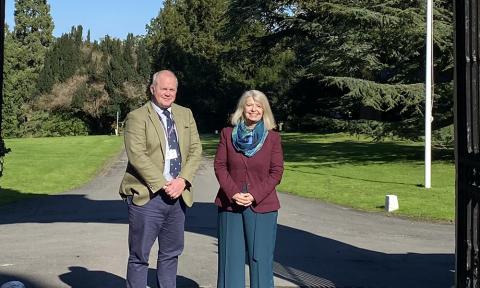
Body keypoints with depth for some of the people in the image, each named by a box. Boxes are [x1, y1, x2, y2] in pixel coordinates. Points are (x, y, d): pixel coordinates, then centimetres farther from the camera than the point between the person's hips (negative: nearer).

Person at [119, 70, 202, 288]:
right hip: (147, 196, -5)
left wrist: (182, 180, -8)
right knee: (139, 256, 4)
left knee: (171, 253, 15)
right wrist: (162, 185, -17)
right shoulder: (137, 117, -4)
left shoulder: (186, 114, 12)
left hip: (178, 195, 5)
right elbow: (137, 155, -14)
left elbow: (196, 149, 6)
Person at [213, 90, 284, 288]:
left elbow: (276, 172, -1)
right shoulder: (227, 133, 6)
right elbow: (219, 165, 2)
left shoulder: (273, 137, 2)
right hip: (230, 204, 1)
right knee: (230, 257, 7)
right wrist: (233, 193, -11)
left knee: (260, 258, 3)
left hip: (262, 206, -1)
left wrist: (255, 195, -12)